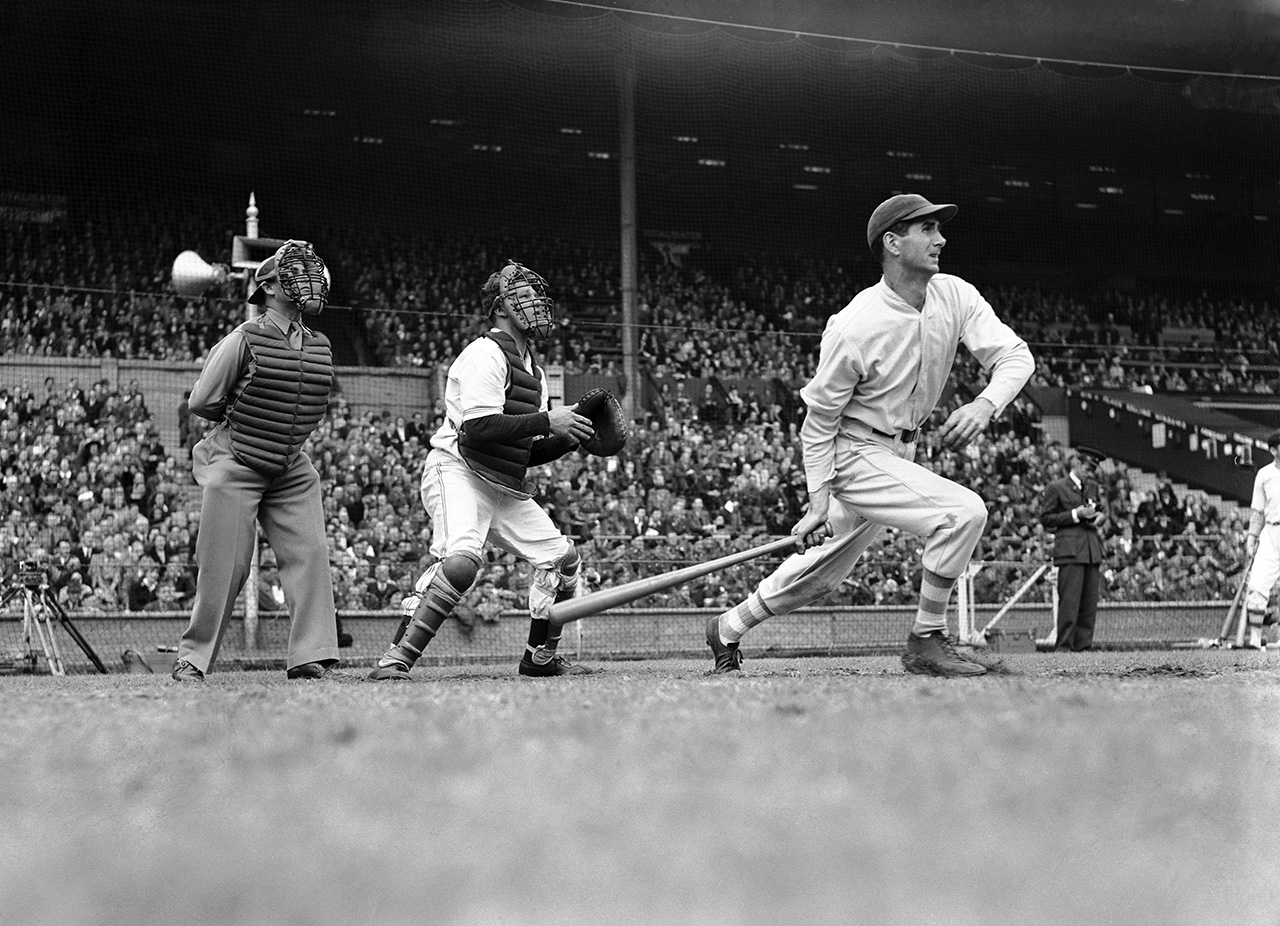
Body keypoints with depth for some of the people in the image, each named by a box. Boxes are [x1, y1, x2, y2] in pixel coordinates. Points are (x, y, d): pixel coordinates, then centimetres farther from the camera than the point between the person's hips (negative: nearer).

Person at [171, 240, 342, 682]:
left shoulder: (320, 347, 7)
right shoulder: (244, 340, -11)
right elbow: (201, 402, -6)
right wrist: (243, 419, 3)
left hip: (291, 470, 5)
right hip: (235, 465, -5)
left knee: (310, 552, -8)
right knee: (224, 566, -4)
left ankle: (310, 657, -6)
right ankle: (192, 658, 10)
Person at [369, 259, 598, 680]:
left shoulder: (534, 371, 19)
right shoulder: (485, 354, -11)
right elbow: (479, 428, -23)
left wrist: (569, 438, 5)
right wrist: (547, 421, -19)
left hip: (506, 488, 10)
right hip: (457, 472, -10)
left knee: (563, 558, 7)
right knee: (462, 559, -32)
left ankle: (540, 657, 23)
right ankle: (396, 659, -29)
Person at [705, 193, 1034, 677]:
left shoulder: (955, 296, -7)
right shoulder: (855, 327, -24)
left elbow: (1016, 354, -8)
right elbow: (819, 418, -14)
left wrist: (985, 405, -29)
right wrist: (819, 504, -14)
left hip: (900, 452, 8)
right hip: (854, 453, -8)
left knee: (824, 572, 19)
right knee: (963, 510, -24)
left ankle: (728, 629, 39)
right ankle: (926, 641, -12)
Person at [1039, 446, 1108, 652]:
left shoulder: (1093, 487, 19)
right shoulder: (1056, 488, 0)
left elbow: (1101, 508, 33)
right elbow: (1045, 518, -3)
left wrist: (1099, 515, 8)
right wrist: (1075, 515, -11)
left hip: (1092, 549, 7)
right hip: (1069, 549, -7)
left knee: (1090, 602, 3)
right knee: (1070, 601, -11)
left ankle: (1083, 645, 8)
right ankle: (1063, 646, -8)